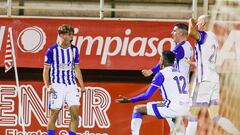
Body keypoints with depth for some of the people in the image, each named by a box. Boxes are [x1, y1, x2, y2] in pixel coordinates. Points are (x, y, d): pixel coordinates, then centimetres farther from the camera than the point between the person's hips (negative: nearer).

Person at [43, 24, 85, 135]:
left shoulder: (74, 50, 9)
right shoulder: (52, 50, -4)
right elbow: (46, 70, -1)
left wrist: (82, 86, 9)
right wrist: (47, 86, -13)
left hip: (72, 85, 4)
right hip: (57, 85, -4)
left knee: (75, 114, -6)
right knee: (54, 115, -2)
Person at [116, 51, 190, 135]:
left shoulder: (161, 74, -2)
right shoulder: (180, 74, 18)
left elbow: (147, 95, -3)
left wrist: (129, 100, 7)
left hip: (172, 108, -7)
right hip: (185, 110, 7)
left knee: (137, 109, 5)